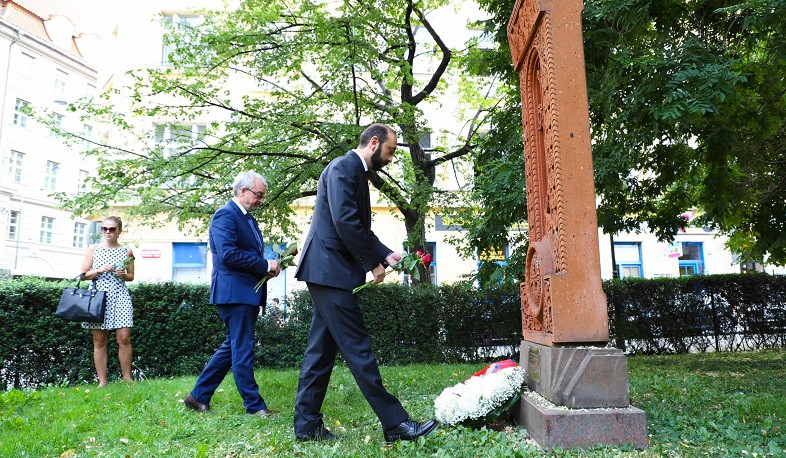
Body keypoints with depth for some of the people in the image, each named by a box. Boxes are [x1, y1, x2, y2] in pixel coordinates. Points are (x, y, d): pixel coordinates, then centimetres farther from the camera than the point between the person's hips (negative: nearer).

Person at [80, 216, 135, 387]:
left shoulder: (126, 251, 8)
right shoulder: (93, 249, 8)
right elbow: (84, 275, 8)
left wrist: (123, 275, -6)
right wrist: (100, 270, -9)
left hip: (120, 296, 0)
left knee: (124, 338, -8)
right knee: (99, 341, 2)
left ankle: (127, 378, 4)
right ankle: (102, 381, 10)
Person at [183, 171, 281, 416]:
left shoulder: (248, 218, 18)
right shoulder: (225, 215, -12)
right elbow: (228, 254, -23)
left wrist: (269, 265, 2)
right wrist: (266, 265, -18)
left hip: (247, 293, 10)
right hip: (234, 292, -10)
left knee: (232, 347, 15)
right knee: (242, 349, -1)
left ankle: (198, 396, 25)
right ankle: (254, 405, 8)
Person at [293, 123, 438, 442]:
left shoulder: (356, 172, 20)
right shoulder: (343, 167, -10)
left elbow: (360, 228, 21)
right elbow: (344, 221, -20)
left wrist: (386, 254, 7)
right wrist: (373, 263, -13)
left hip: (327, 272, 10)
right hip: (330, 270, -10)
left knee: (322, 349, 11)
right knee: (357, 346, -6)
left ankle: (307, 425, 19)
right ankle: (395, 423, 0)